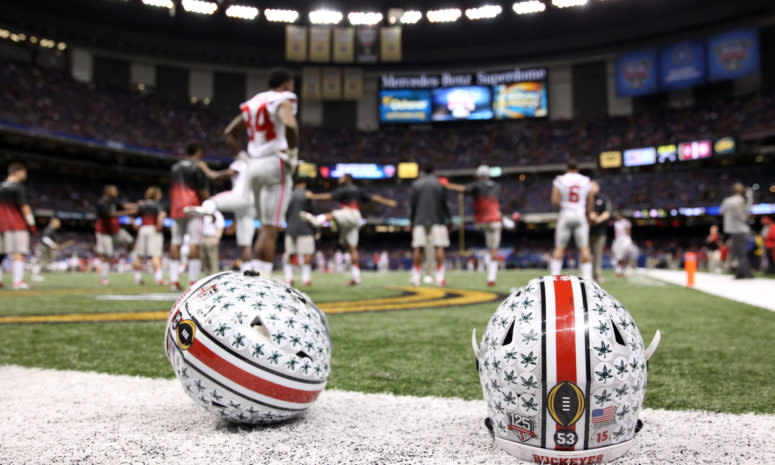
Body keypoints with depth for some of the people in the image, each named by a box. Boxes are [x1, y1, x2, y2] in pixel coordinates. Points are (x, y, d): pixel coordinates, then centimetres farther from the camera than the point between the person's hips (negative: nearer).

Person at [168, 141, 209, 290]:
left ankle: (174, 280, 6)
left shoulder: (174, 168, 14)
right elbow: (204, 193, -10)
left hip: (176, 210, 6)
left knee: (175, 244, 7)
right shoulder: (197, 168, -7)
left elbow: (172, 190, 17)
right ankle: (193, 280, -7)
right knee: (194, 244, -5)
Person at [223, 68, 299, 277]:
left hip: (254, 166, 8)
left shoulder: (252, 103, 18)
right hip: (275, 165, -7)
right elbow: (290, 125, -27)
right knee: (270, 228, -7)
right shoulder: (283, 100, -5)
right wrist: (292, 151, -13)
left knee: (266, 227, 16)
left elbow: (230, 134, 23)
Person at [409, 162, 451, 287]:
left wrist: (411, 222, 11)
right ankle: (440, 277, -7)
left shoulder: (415, 184, 6)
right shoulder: (439, 183, 4)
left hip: (420, 220, 1)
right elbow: (444, 205, 2)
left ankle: (415, 277, 3)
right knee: (439, 247, -1)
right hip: (437, 220, -1)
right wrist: (449, 219, 11)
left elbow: (412, 205, 4)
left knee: (418, 248, 3)